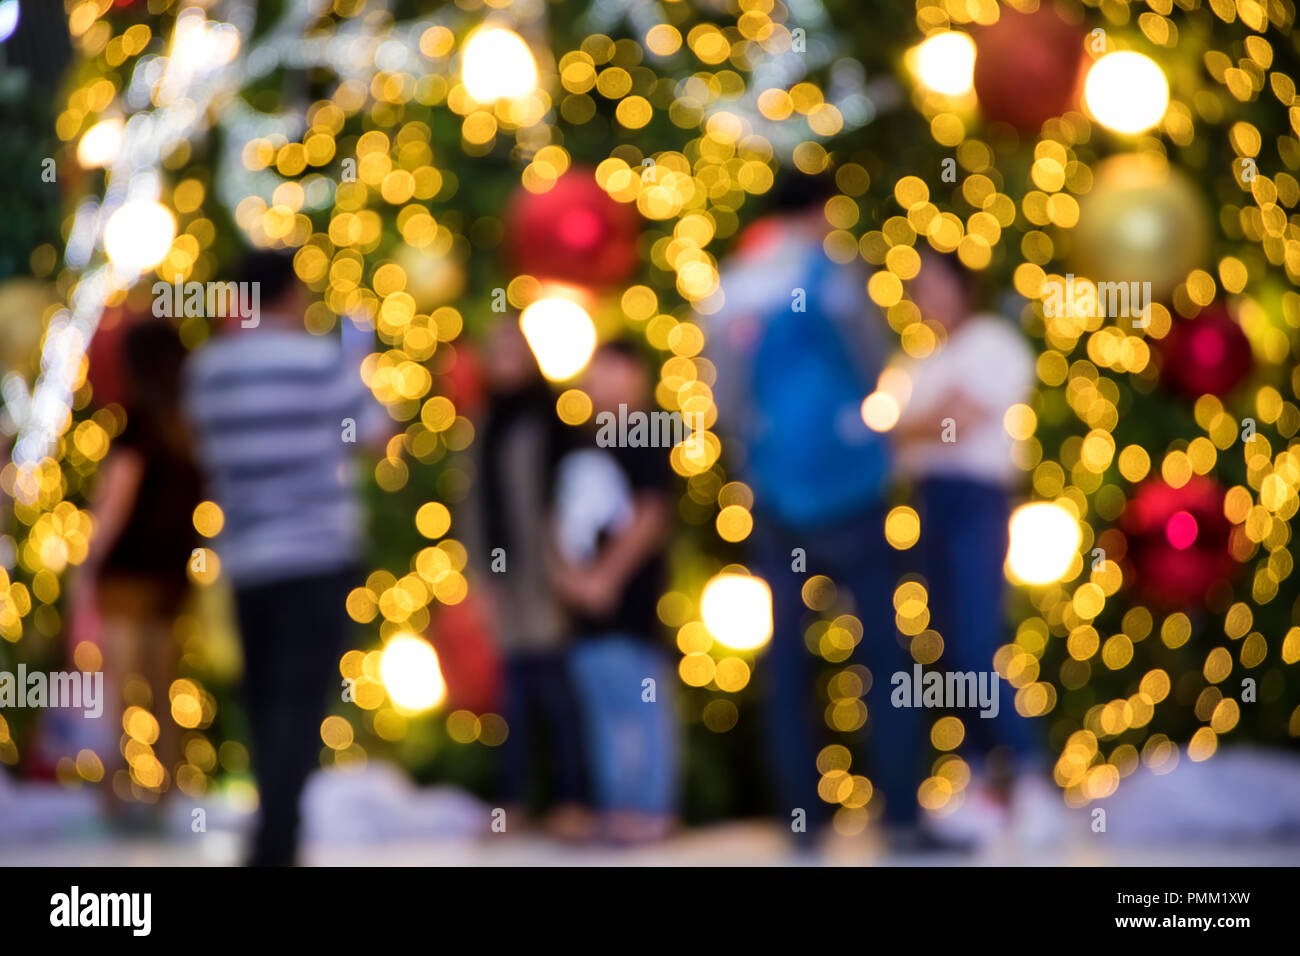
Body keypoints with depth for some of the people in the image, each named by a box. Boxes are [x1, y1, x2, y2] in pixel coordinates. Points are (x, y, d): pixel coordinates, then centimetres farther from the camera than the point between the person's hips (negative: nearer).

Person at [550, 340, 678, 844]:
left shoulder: (644, 446, -6)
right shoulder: (582, 452, 17)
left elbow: (651, 519, -14)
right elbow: (564, 520, 20)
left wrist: (607, 576, -16)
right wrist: (567, 572, 2)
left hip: (628, 598, -8)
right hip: (584, 598, 8)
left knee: (640, 703, -7)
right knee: (601, 708, 10)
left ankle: (653, 809, -4)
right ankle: (612, 808, 14)